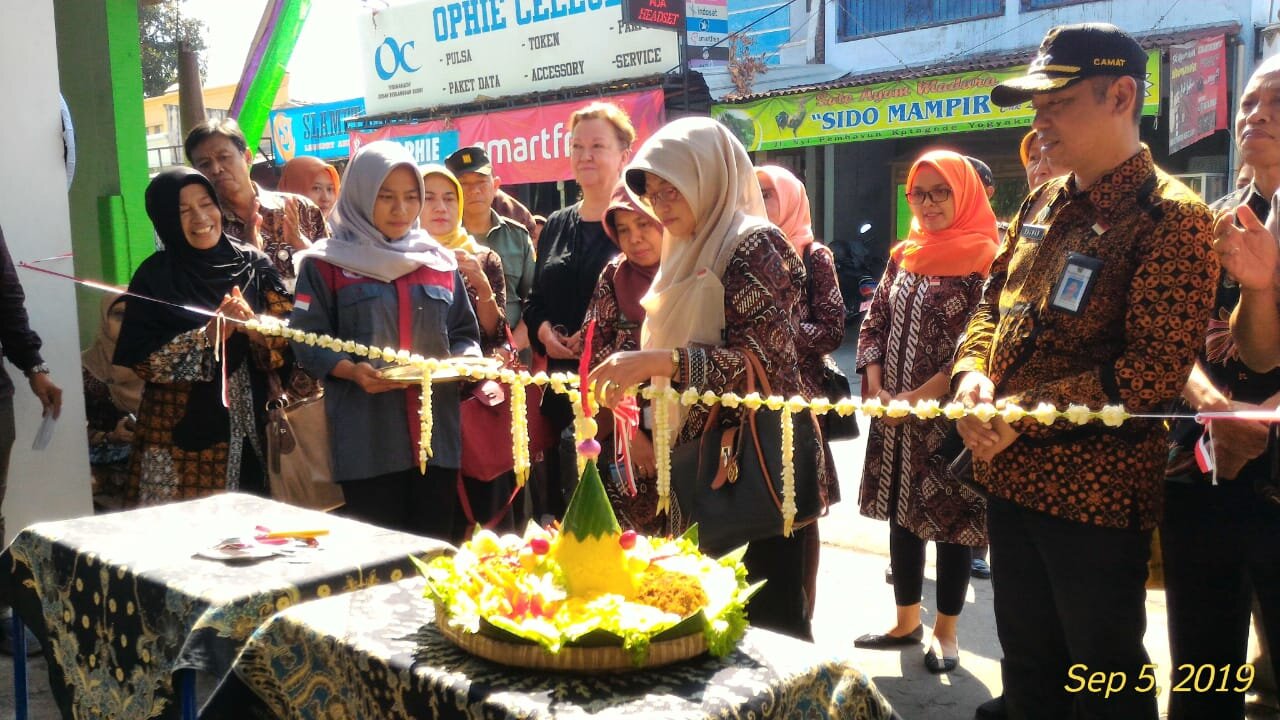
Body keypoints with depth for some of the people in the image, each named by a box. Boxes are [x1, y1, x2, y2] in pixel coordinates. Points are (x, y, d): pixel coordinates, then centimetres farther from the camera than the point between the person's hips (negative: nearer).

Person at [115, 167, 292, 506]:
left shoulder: (253, 264, 4)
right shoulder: (154, 276, -1)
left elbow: (286, 346, 1)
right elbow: (143, 360, -8)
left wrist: (253, 325, -17)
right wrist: (209, 336, -17)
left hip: (247, 431, 2)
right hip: (180, 434, -1)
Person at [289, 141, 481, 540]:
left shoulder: (439, 261, 15)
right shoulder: (327, 263, 2)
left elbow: (465, 333, 17)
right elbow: (307, 341, -2)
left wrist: (466, 359, -5)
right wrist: (351, 370, -20)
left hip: (436, 434, 4)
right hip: (368, 438, -3)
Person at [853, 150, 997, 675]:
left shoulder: (986, 257, -9)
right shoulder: (904, 256, 10)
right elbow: (875, 323, 12)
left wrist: (922, 395, -18)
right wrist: (875, 388, -3)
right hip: (895, 415, 6)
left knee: (951, 517, 5)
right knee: (901, 512, 13)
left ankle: (946, 630, 21)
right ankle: (907, 621, 28)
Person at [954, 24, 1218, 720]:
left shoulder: (1169, 215, -13)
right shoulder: (1045, 205, 10)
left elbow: (1157, 367, -20)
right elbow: (993, 302, 16)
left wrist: (1025, 412, -22)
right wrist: (974, 372, -5)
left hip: (1096, 493, -7)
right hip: (1010, 478, 7)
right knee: (1026, 659, 21)